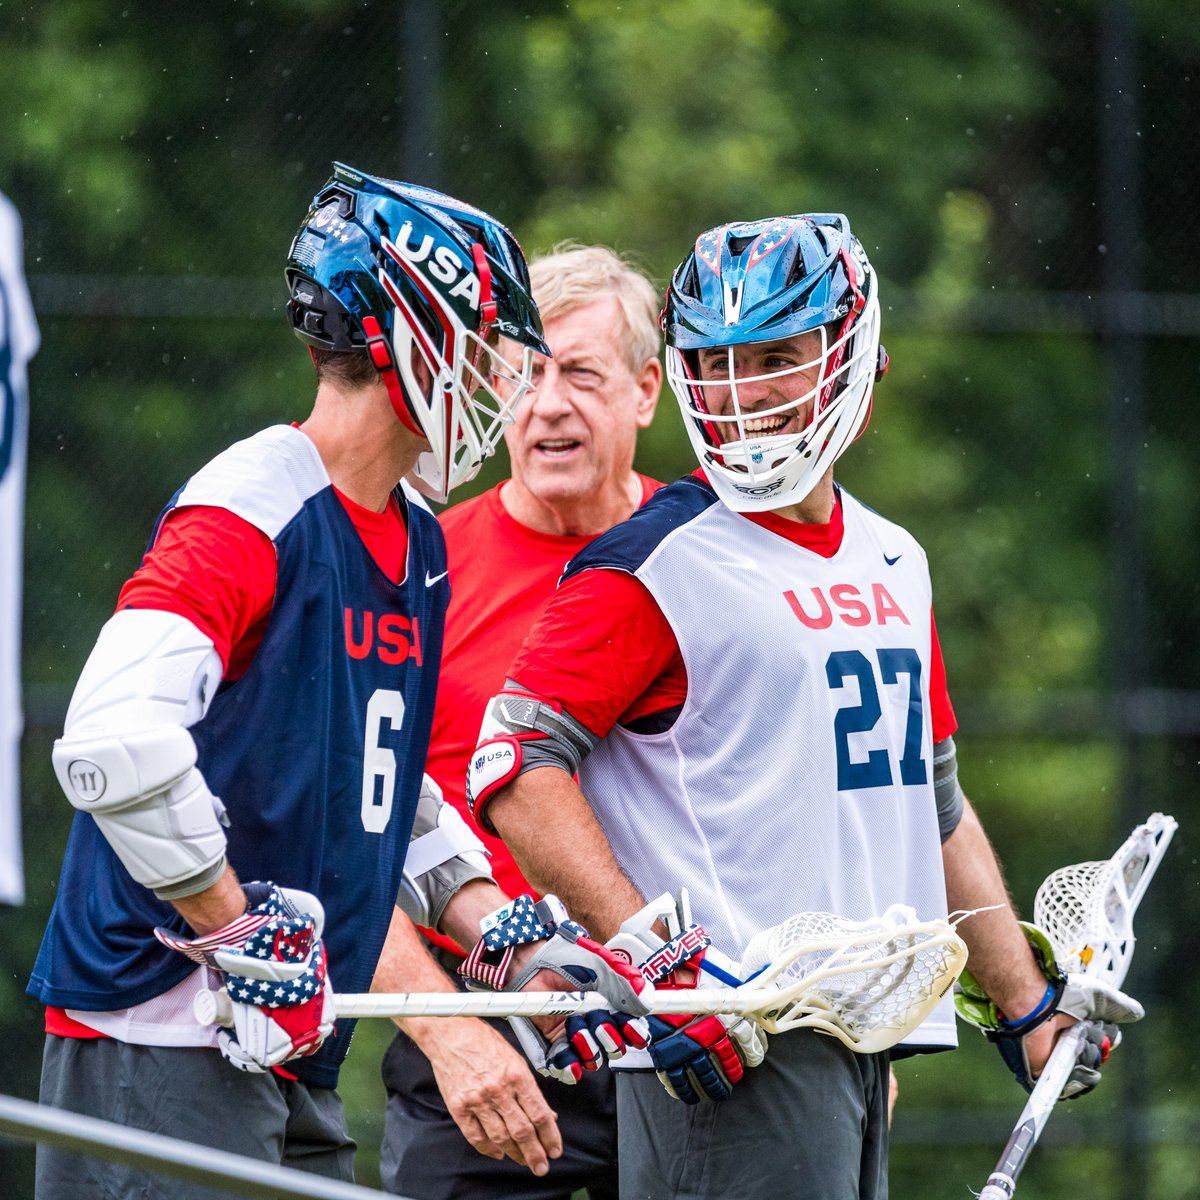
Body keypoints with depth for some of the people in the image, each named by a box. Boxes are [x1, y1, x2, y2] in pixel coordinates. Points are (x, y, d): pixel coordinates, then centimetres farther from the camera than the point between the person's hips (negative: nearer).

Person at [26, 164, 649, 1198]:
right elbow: (115, 743, -27)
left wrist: (509, 939, 12)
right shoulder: (252, 512, -15)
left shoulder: (419, 546, 15)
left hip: (289, 1062, 9)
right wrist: (243, 931, -20)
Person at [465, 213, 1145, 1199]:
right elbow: (517, 767, -14)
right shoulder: (663, 563, -6)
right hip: (725, 1043, -8)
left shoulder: (894, 564, 17)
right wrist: (655, 958, -21)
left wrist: (1026, 1003, 22)